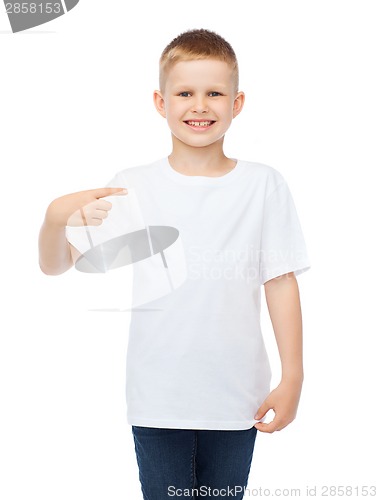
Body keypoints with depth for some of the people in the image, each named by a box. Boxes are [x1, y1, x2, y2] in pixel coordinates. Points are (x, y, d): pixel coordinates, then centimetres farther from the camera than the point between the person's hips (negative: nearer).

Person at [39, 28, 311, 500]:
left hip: (237, 398, 0)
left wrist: (292, 378, -1)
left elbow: (281, 282, 1)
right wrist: (55, 216, -25)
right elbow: (56, 264, -3)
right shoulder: (133, 186, -3)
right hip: (157, 400, 0)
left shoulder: (264, 186, -2)